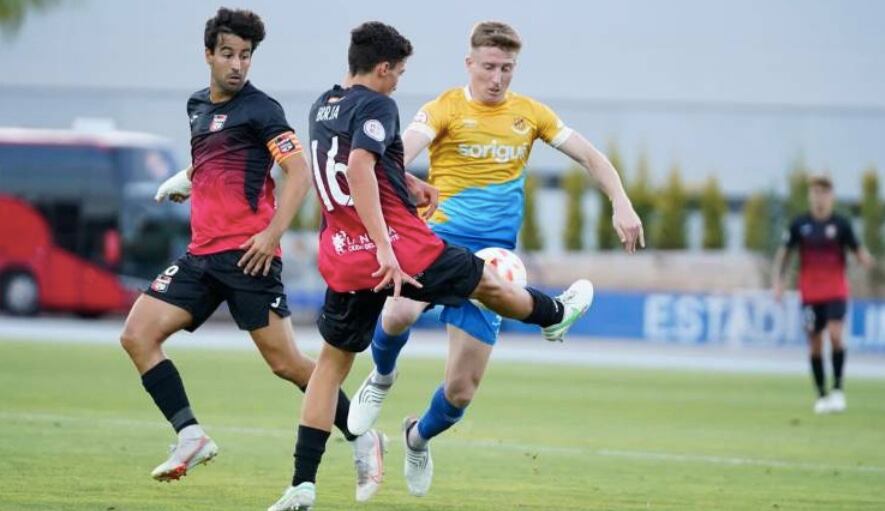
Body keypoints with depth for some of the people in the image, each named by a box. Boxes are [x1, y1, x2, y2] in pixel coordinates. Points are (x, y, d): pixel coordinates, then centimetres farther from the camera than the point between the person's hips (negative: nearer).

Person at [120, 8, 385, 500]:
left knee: (286, 362, -8)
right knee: (138, 335, -5)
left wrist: (274, 231, -20)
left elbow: (300, 171, -12)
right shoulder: (198, 106, 17)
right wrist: (185, 181, 16)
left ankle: (362, 439, 7)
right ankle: (191, 437, -4)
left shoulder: (260, 109, -5)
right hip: (202, 255, 7)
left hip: (246, 255, -7)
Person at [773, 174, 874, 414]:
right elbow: (784, 253, 10)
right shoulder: (799, 224, 1)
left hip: (836, 292, -2)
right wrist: (779, 281, 2)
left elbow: (858, 251, 1)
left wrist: (868, 260, -21)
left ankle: (838, 388, -7)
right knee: (815, 343, 3)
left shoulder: (841, 224, -2)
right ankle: (821, 395, 14)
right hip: (810, 293, 2)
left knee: (835, 334, -19)